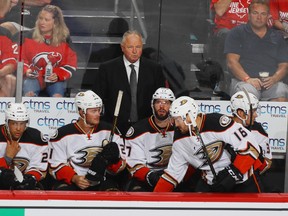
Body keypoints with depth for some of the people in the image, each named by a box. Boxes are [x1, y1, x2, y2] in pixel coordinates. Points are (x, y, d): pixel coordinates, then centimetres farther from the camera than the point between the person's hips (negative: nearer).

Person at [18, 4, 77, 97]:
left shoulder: (64, 39, 1)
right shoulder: (29, 37, 1)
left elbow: (71, 63, 4)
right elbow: (21, 59, 9)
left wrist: (58, 75, -13)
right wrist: (26, 70, -11)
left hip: (55, 79, 0)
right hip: (34, 77, 0)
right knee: (29, 95, -30)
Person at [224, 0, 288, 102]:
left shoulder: (277, 37, 21)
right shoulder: (237, 33, 12)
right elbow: (232, 62, 1)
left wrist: (274, 79, -8)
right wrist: (247, 79, -15)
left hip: (271, 82, 2)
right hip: (243, 80, -2)